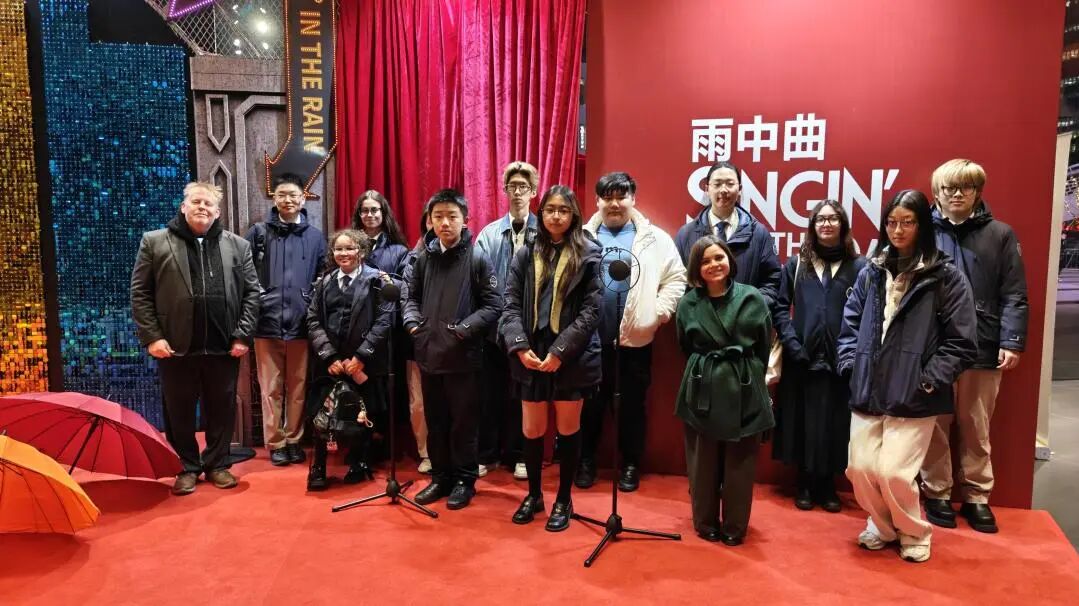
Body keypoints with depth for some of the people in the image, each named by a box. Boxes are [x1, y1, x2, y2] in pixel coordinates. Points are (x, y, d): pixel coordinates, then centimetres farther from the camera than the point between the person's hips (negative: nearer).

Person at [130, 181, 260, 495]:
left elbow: (252, 293, 5)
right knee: (179, 412, 9)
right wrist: (151, 336, -6)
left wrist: (243, 335, -3)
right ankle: (187, 467, 24)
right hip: (176, 347, -1)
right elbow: (140, 293, 2)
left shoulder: (238, 246, 6)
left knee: (222, 409, 10)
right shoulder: (155, 242, 3)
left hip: (223, 347, 1)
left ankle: (218, 464, 26)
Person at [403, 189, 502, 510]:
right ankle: (440, 477, 30)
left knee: (463, 423, 6)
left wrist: (464, 329, -17)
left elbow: (493, 305, -7)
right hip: (428, 354, 4)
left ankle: (465, 480, 22)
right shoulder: (424, 257, 7)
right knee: (435, 422, 15)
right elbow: (412, 297, 15)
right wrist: (412, 322, -4)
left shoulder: (477, 259, -6)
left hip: (463, 357, -4)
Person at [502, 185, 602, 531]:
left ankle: (563, 499, 26)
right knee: (532, 430, 10)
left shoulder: (588, 254, -2)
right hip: (531, 357, 3)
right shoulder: (526, 254, 7)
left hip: (572, 357, -2)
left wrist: (560, 351, -15)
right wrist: (520, 346, -12)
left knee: (567, 429, 9)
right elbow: (511, 304, 3)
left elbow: (591, 310, -8)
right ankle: (534, 494, 31)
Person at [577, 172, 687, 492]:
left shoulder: (655, 239, 4)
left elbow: (675, 279, 4)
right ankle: (586, 461, 27)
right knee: (591, 402, 11)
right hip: (591, 337, 0)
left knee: (632, 405, 11)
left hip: (635, 337, 0)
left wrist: (659, 312, -5)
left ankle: (630, 465, 26)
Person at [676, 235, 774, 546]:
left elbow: (764, 349, 5)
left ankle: (735, 526, 22)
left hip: (744, 392, -1)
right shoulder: (688, 303, 1)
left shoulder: (753, 299, -3)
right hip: (702, 392, 1)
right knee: (703, 463, 8)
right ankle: (705, 523, 24)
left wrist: (745, 375, 9)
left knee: (739, 464, 7)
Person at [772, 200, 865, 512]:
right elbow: (780, 308, 4)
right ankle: (804, 484, 23)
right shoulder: (796, 265, 7)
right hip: (801, 360, 1)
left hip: (841, 362, -1)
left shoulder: (859, 266, 1)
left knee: (833, 424, 6)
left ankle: (827, 485, 23)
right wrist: (792, 344, -9)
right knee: (802, 422, 8)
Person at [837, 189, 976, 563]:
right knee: (860, 468, 3)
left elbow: (961, 343, -5)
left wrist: (928, 381, -10)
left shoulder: (946, 277, -4)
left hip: (914, 398, -4)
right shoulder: (871, 272, 9)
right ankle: (882, 525, 33)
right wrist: (850, 364, 3)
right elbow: (850, 323, 16)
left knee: (894, 472, -7)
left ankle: (914, 534, 24)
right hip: (868, 393, 4)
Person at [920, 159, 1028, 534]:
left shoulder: (1000, 235, 3)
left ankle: (977, 498, 27)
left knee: (976, 429, 13)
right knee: (935, 427, 10)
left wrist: (1012, 342, -8)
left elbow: (1014, 296, 0)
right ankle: (937, 494, 25)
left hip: (982, 349, 1)